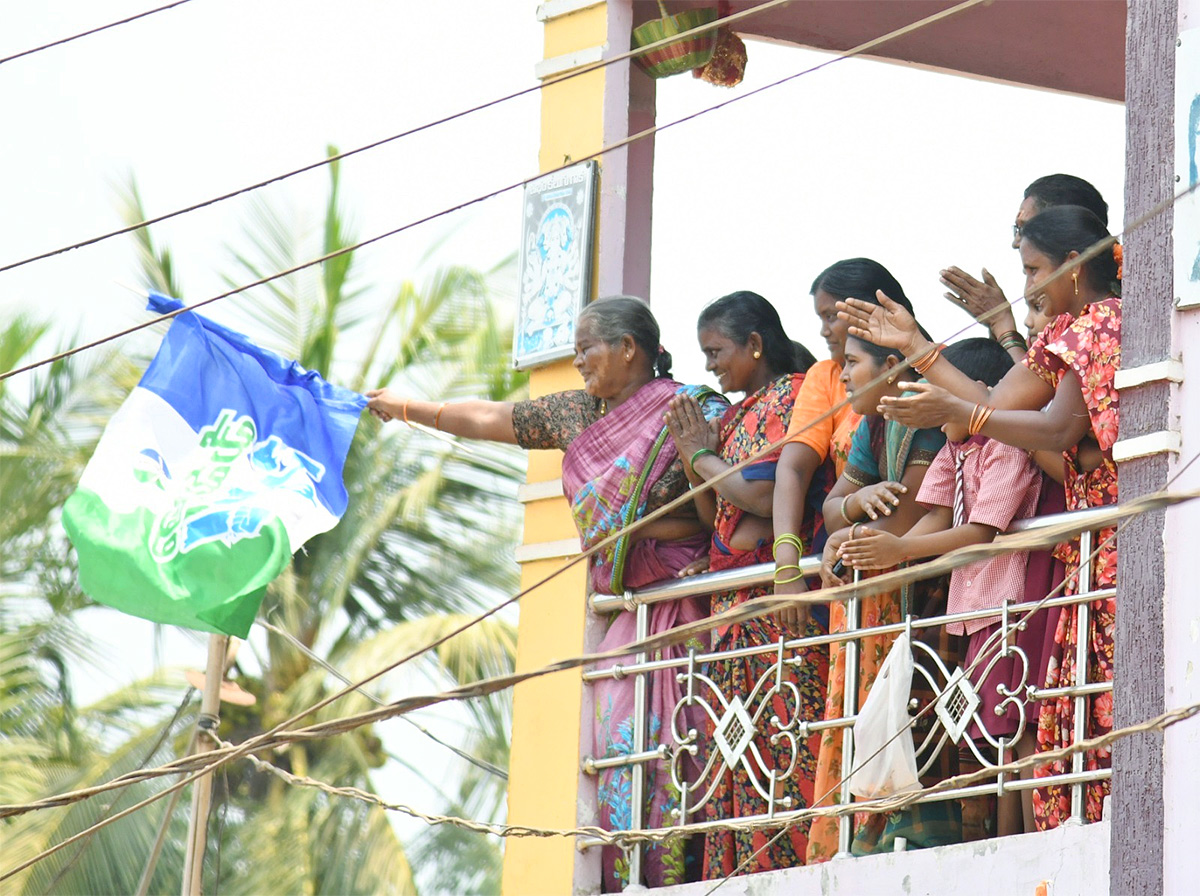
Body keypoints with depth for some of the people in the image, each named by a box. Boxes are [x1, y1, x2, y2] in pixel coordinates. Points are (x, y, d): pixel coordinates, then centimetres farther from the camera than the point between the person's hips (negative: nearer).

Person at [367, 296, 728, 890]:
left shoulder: (695, 410, -6)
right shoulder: (578, 414, 14)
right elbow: (487, 420, 26)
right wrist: (406, 409, 35)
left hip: (686, 611, -6)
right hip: (620, 614, 6)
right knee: (620, 752, -3)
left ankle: (680, 879, -16)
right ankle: (624, 882, -6)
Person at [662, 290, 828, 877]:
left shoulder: (790, 396, -4)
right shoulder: (737, 414, 22)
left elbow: (764, 494, -16)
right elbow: (714, 515, 22)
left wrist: (703, 456, -1)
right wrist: (694, 456, 8)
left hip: (780, 605, -9)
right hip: (734, 606, 9)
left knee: (782, 744, -13)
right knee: (738, 756, 3)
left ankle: (789, 865, -16)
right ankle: (742, 870, 1)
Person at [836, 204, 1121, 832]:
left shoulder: (1099, 322, -7)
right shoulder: (1068, 333, 22)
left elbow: (1058, 431, -16)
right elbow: (999, 405, 18)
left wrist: (954, 411, -21)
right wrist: (915, 347, 21)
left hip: (1117, 539, -10)